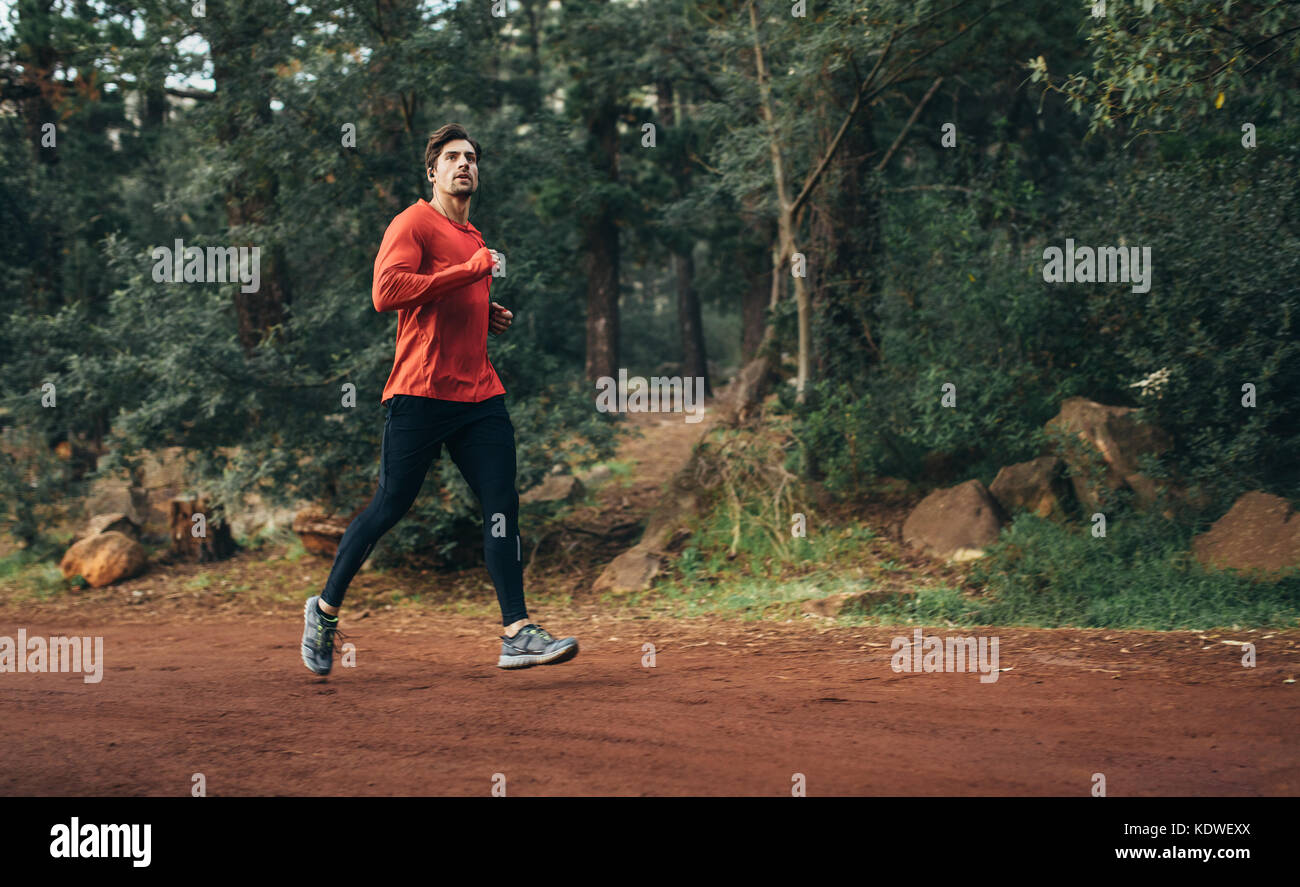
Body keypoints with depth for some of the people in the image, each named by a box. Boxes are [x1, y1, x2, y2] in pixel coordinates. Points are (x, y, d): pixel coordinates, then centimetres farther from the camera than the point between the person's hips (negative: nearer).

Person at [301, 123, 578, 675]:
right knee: (389, 508, -1)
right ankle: (324, 609, 17)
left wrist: (488, 316, 15)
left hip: (479, 393, 7)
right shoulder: (413, 223, -3)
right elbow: (386, 292, -19)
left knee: (503, 505, -5)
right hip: (421, 394, -7)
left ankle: (518, 633, -8)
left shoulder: (474, 240, 23)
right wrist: (470, 271, -17)